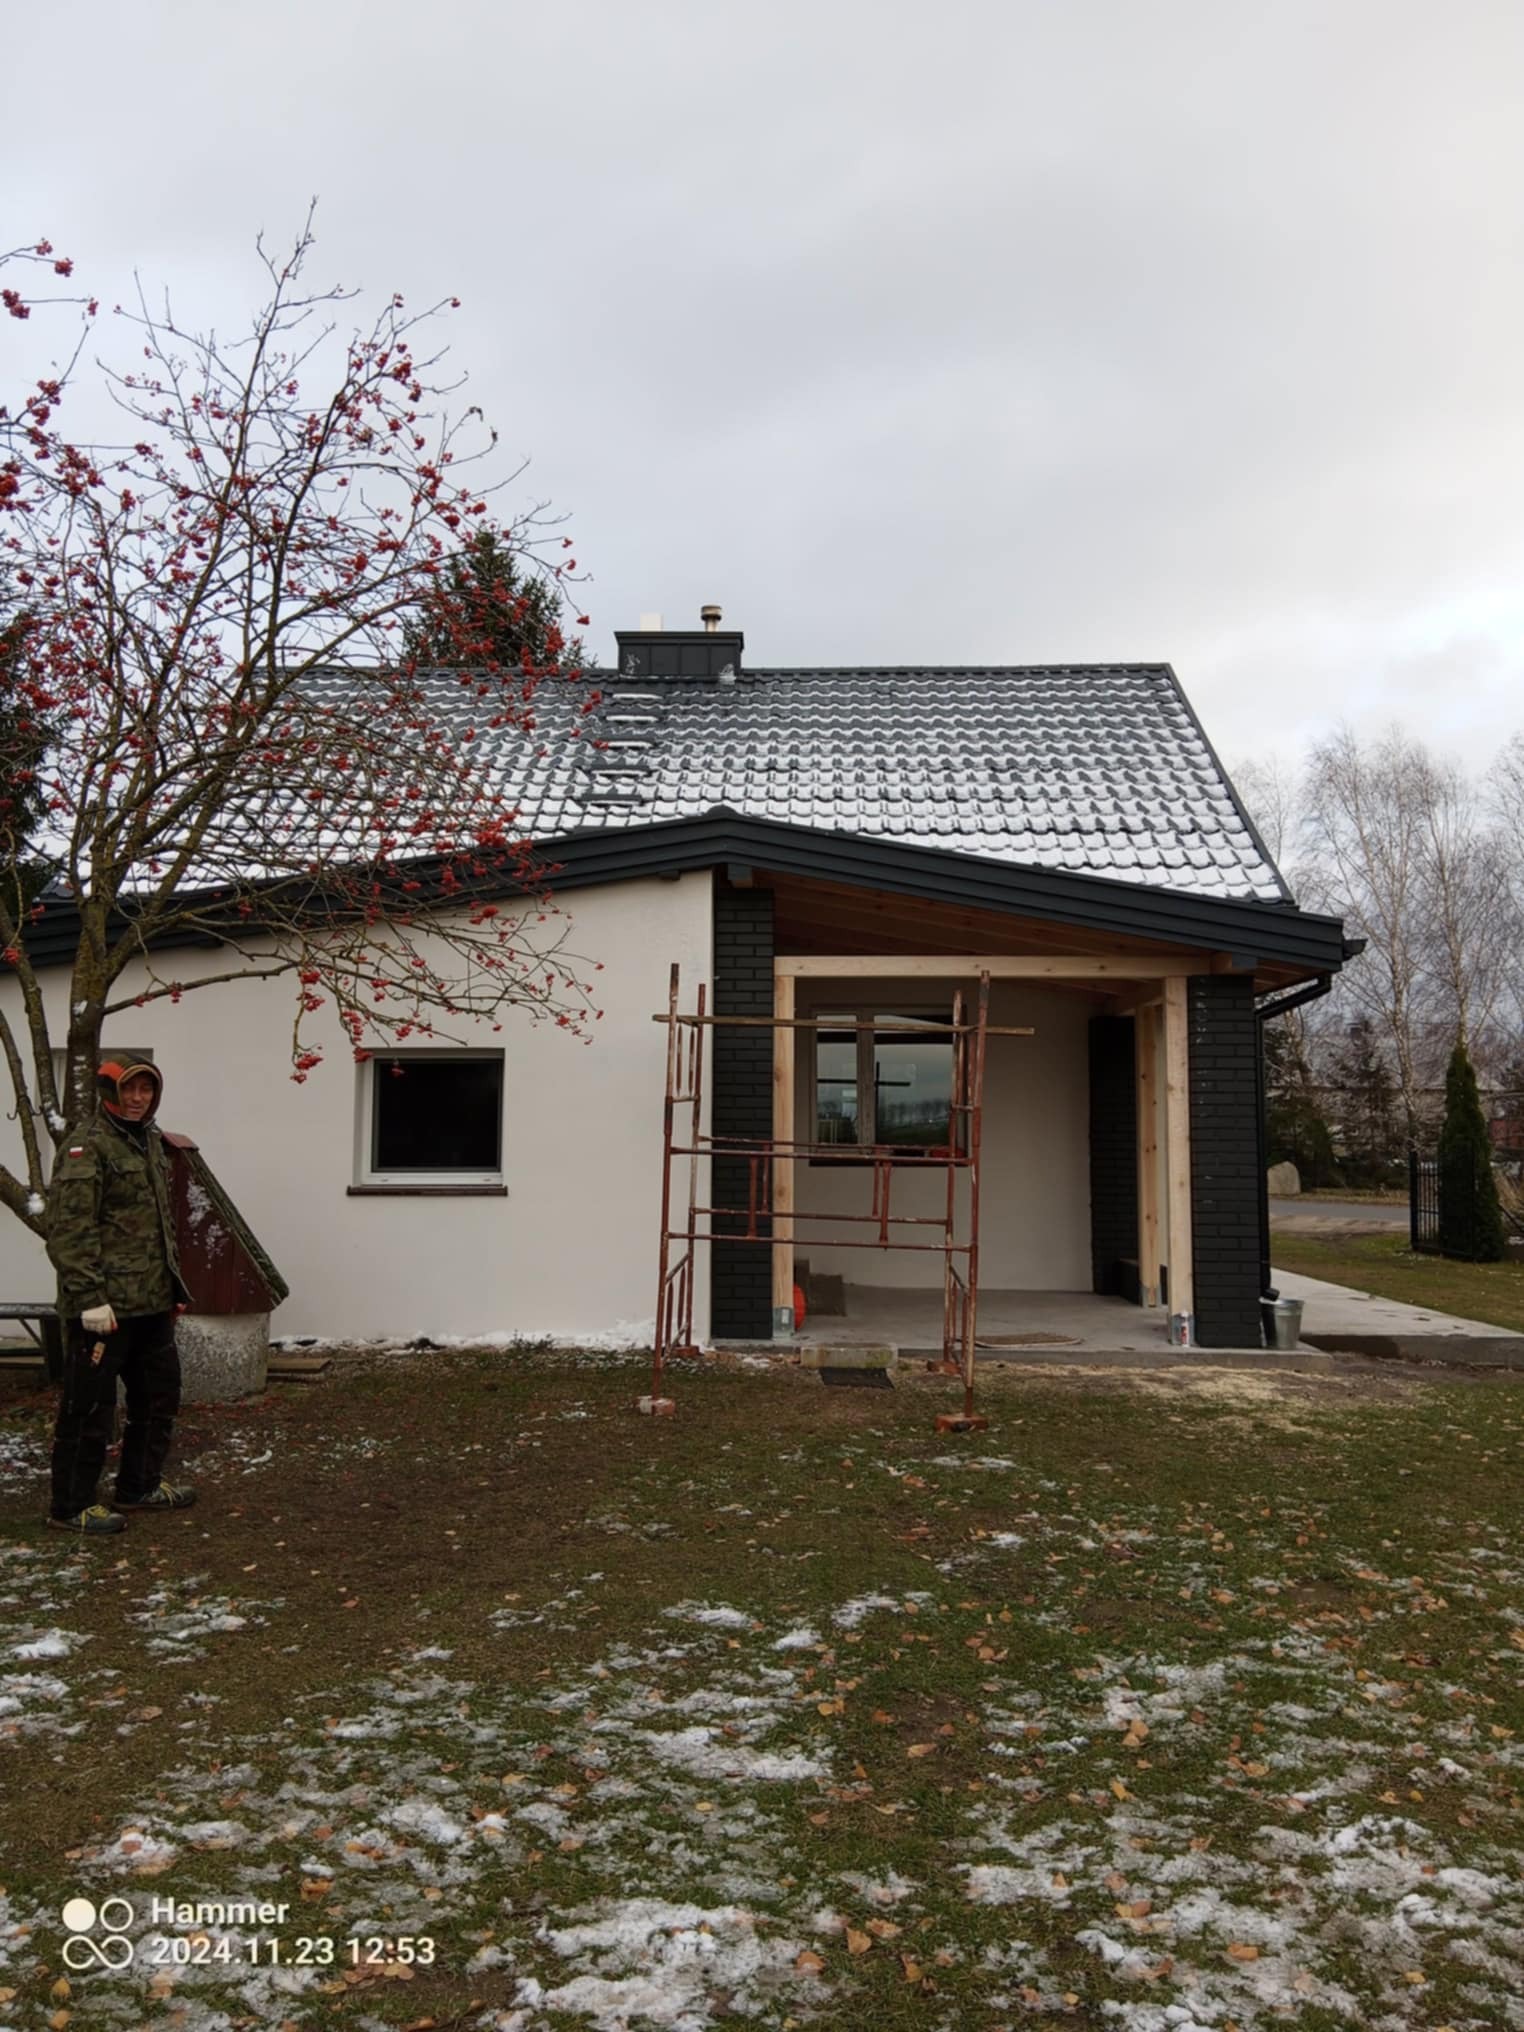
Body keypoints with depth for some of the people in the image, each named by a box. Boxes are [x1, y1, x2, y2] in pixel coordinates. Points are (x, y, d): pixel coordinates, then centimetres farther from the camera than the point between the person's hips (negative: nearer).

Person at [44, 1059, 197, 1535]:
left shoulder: (151, 1144, 15)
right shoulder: (87, 1148, -13)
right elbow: (69, 1232, -19)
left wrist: (173, 1284, 21)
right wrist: (90, 1298, -22)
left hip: (151, 1303, 9)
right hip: (105, 1305, -9)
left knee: (160, 1393, 17)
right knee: (90, 1406, 0)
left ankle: (140, 1486, 32)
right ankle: (70, 1507, 13)